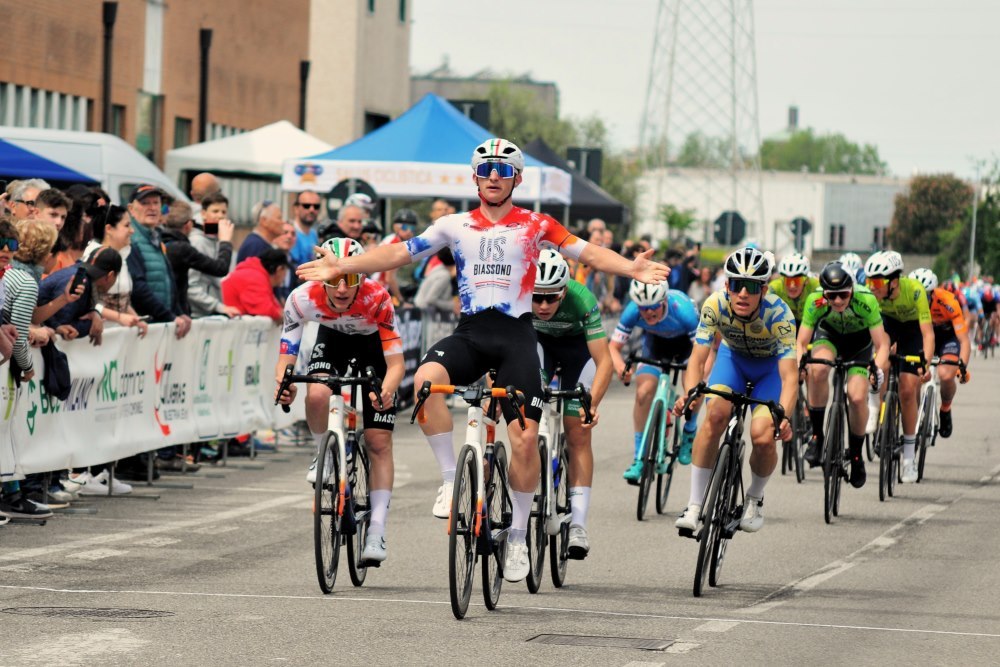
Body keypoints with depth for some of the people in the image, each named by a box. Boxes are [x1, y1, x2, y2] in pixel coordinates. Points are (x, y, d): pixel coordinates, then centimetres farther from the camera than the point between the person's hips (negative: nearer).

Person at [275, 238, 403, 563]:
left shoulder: (377, 299, -38)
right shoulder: (304, 299, -33)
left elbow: (396, 363, -36)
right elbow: (286, 356, -28)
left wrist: (386, 391, -56)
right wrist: (283, 383, -50)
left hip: (374, 344, -1)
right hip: (333, 338, 2)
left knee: (379, 442, -8)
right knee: (317, 395, -31)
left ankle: (377, 533, -3)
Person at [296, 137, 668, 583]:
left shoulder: (534, 226, 7)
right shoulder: (455, 226, 12)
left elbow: (588, 253, -1)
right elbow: (399, 253, 11)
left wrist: (630, 268, -19)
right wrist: (342, 266, 1)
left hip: (515, 334, -1)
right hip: (470, 333, 1)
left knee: (526, 438, -9)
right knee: (426, 379, -31)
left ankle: (518, 537, 7)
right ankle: (450, 479, -17)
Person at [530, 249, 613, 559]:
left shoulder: (582, 300, -38)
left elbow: (604, 361, -39)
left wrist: (592, 403, -51)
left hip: (577, 345, -2)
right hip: (537, 340, 2)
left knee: (578, 434, -8)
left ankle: (578, 524, -7)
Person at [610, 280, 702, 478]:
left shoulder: (682, 310, -41)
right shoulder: (633, 312, -32)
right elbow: (614, 347, -25)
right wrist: (620, 366, -48)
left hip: (687, 340, -2)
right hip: (656, 341, 2)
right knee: (643, 392, -16)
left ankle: (689, 433, 12)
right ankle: (639, 458, -7)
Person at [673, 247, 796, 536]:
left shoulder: (778, 314, -35)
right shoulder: (715, 305, -29)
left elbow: (790, 376, -38)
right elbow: (697, 359, -29)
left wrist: (783, 417, -55)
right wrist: (690, 394, -50)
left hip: (771, 364, -2)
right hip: (733, 357, 2)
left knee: (763, 438, -21)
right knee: (715, 415, -26)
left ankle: (755, 498, 12)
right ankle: (694, 507, -18)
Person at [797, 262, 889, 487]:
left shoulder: (866, 300, -35)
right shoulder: (815, 301, -32)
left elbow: (882, 345, -30)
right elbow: (801, 343, -26)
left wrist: (878, 369, -48)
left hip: (859, 341, 0)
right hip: (828, 334, 0)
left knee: (857, 397, -18)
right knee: (818, 369, -34)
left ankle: (856, 454, 7)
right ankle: (817, 435, -18)